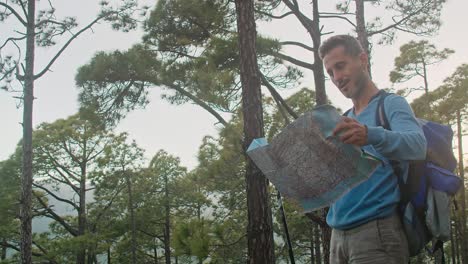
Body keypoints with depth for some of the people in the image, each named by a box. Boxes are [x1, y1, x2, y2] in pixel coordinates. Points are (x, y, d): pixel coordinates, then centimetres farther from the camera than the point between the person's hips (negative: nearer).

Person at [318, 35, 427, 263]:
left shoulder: (391, 104, -1)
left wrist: (371, 136, -38)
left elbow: (418, 145, -20)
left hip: (377, 230, -6)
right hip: (339, 234, 6)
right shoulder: (344, 121, 18)